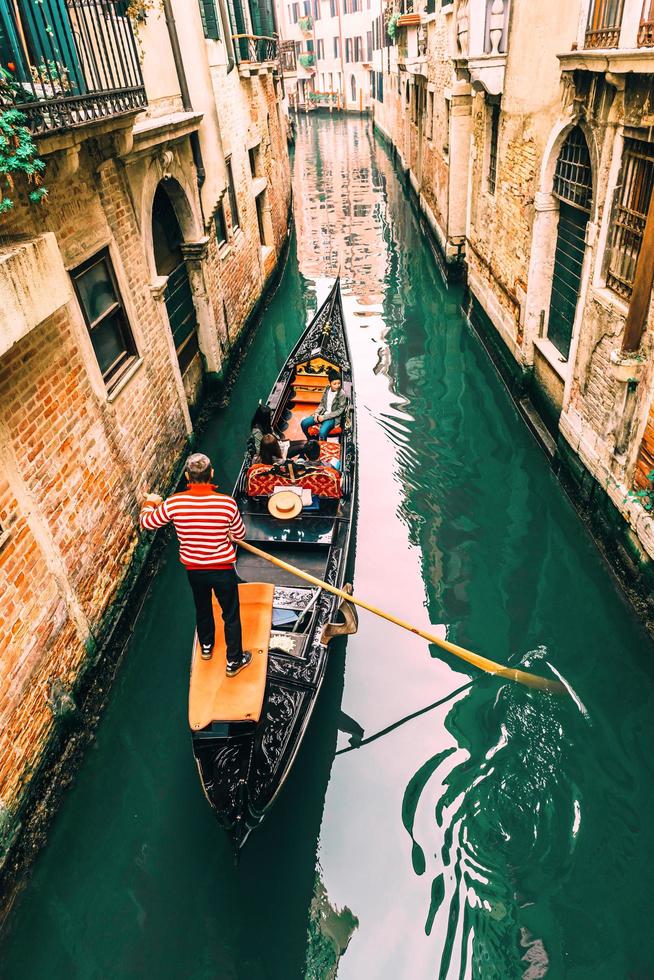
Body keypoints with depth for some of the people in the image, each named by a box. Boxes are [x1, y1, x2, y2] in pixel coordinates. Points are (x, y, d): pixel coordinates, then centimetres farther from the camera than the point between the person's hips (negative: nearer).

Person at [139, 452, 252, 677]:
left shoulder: (173, 503, -19)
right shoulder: (227, 503, -23)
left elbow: (146, 522, -2)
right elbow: (240, 535, -6)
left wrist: (150, 502, 18)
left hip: (194, 570, 3)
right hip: (223, 570, -3)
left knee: (202, 609, 30)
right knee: (231, 616, 17)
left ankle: (206, 646, 54)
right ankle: (234, 661, 32)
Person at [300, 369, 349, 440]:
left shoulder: (341, 394, -15)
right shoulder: (327, 389, 0)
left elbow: (339, 411, -14)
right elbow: (322, 404, 10)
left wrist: (324, 417, -17)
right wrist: (317, 414, -7)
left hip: (333, 417, -6)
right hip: (323, 414, 6)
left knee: (322, 432, -34)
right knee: (304, 423, -6)